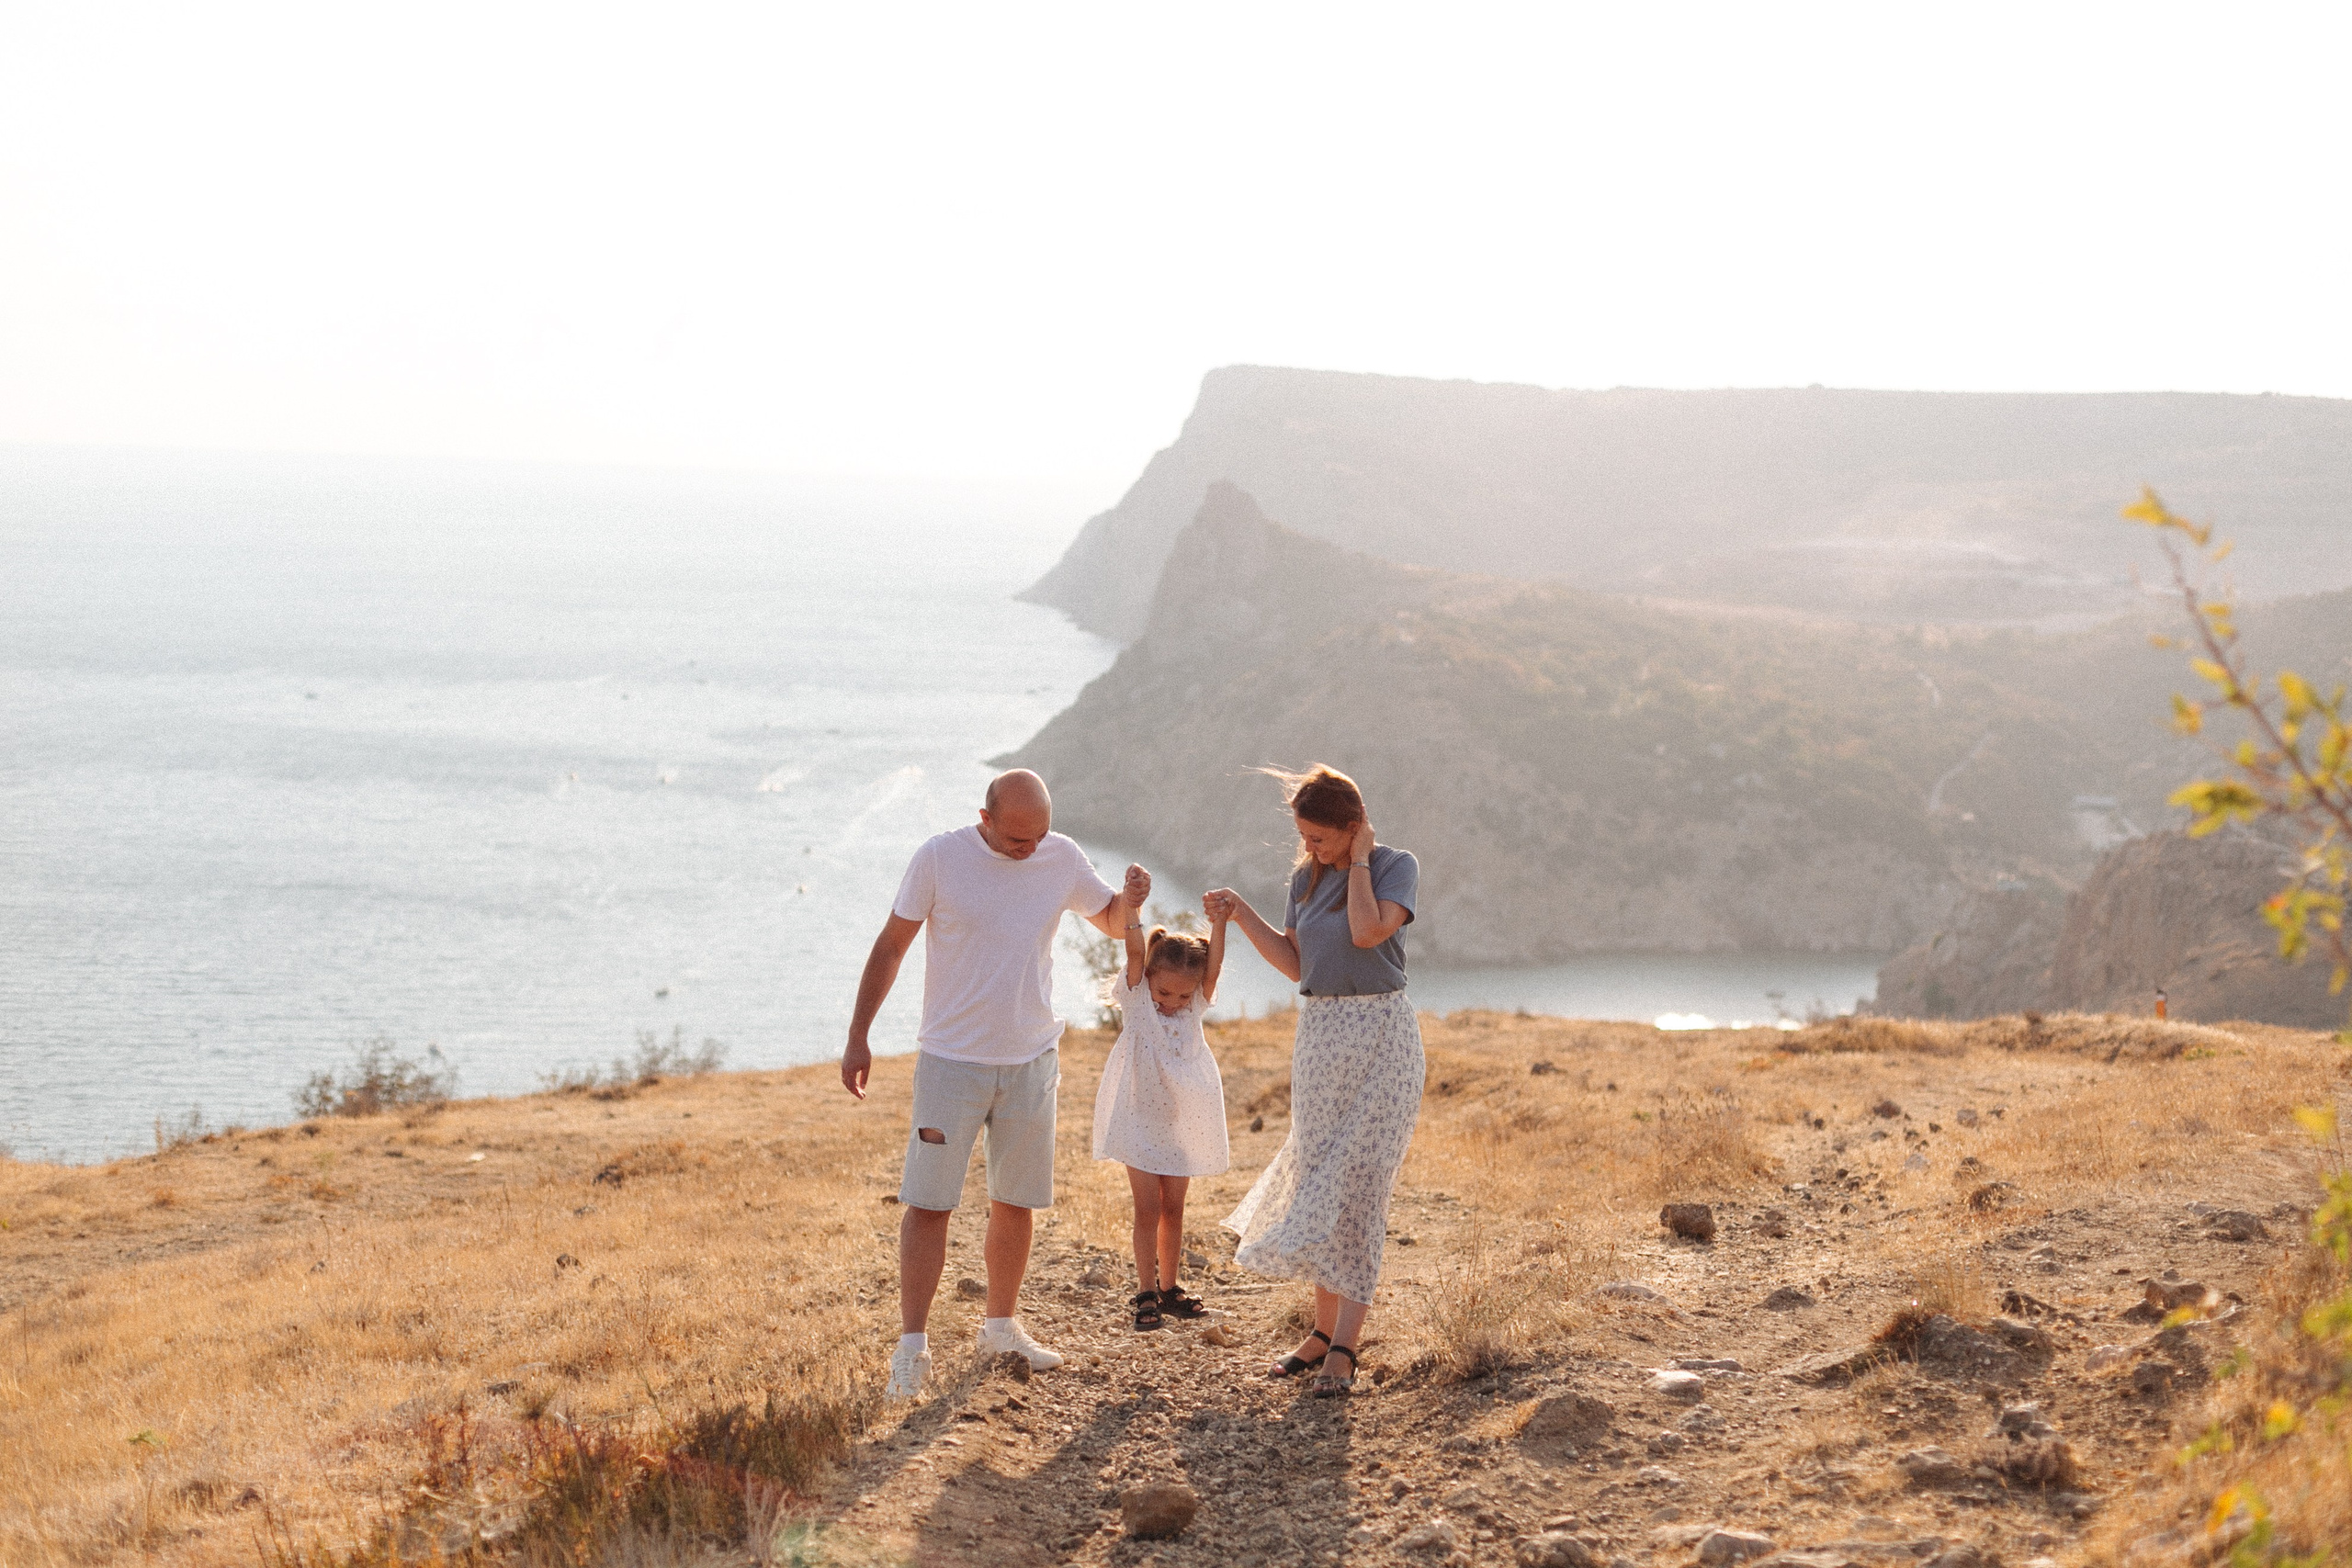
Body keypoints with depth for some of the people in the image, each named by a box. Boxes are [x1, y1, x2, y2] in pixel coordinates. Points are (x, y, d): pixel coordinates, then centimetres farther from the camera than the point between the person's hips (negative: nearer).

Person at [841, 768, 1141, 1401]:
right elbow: (890, 946, -4)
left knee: (1015, 1202, 12)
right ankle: (912, 1345, -3)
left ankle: (1001, 1327, 27)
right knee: (928, 1201, -6)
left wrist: (1133, 893, -11)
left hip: (1031, 1060, 4)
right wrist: (858, 1036, -5)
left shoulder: (1062, 858, -1)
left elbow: (1113, 922, 14)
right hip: (952, 1060, -4)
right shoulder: (940, 857, -11)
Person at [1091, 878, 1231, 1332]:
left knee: (1173, 1208, 11)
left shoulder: (1195, 1005, -1)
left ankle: (1169, 1288, 21)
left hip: (1182, 1123, 3)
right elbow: (1135, 951, -25)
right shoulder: (1136, 999, -9)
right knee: (1148, 1207, -5)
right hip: (1140, 1120, -3)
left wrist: (1219, 922, -33)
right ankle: (1146, 1295, 1)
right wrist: (1130, 910, -41)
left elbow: (1213, 965, -17)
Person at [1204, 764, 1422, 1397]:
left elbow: (1368, 931, -24)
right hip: (1319, 1035, 6)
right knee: (1315, 1178, 8)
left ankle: (1345, 1346, -11)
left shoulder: (1396, 866, -8)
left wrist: (1360, 859, -14)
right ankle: (1324, 1328, 18)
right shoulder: (1306, 877, 9)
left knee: (1356, 1184, -10)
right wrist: (1241, 915, 2)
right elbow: (1296, 963, 10)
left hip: (1378, 1035, -6)